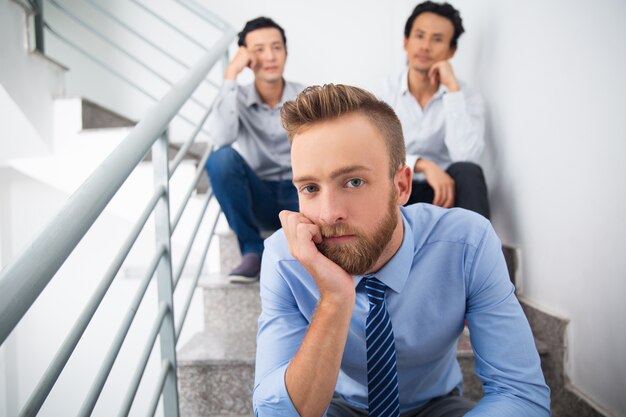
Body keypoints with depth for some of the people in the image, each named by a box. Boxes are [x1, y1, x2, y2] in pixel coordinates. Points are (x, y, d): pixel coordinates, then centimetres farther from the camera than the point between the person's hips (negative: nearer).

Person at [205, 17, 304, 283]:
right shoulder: (238, 98, -5)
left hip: (298, 194, -1)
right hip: (258, 198, 2)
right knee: (221, 158, -30)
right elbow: (221, 138, -27)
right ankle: (253, 250, -16)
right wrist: (231, 75, -24)